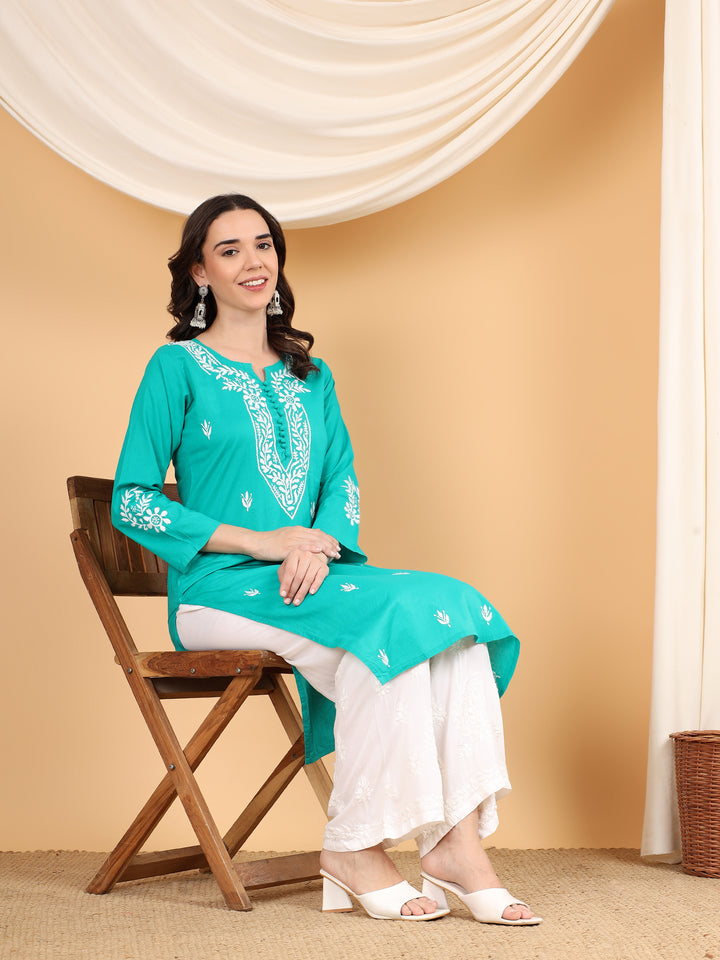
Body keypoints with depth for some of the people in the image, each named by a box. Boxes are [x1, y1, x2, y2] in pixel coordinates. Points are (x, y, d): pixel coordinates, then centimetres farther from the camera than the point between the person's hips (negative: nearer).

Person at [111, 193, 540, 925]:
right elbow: (132, 502, -4)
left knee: (455, 609, -22)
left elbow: (343, 480, 14)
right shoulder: (178, 367, 1)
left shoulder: (310, 375, 19)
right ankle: (352, 846, -20)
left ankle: (457, 840, -27)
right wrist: (260, 542, -13)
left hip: (310, 579, 5)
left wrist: (321, 544, -11)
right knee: (388, 622, -30)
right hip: (218, 590, -5)